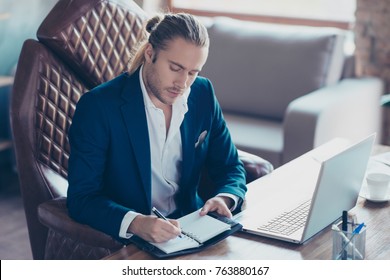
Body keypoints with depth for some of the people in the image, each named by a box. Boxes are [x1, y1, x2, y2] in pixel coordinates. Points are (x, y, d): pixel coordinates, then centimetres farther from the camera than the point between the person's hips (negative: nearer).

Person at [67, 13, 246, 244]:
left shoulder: (203, 94, 1)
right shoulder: (97, 106, -14)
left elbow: (230, 167, 10)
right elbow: (81, 198, -17)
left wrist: (224, 198, -14)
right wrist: (136, 223, -36)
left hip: (190, 227, 5)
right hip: (123, 237, -4)